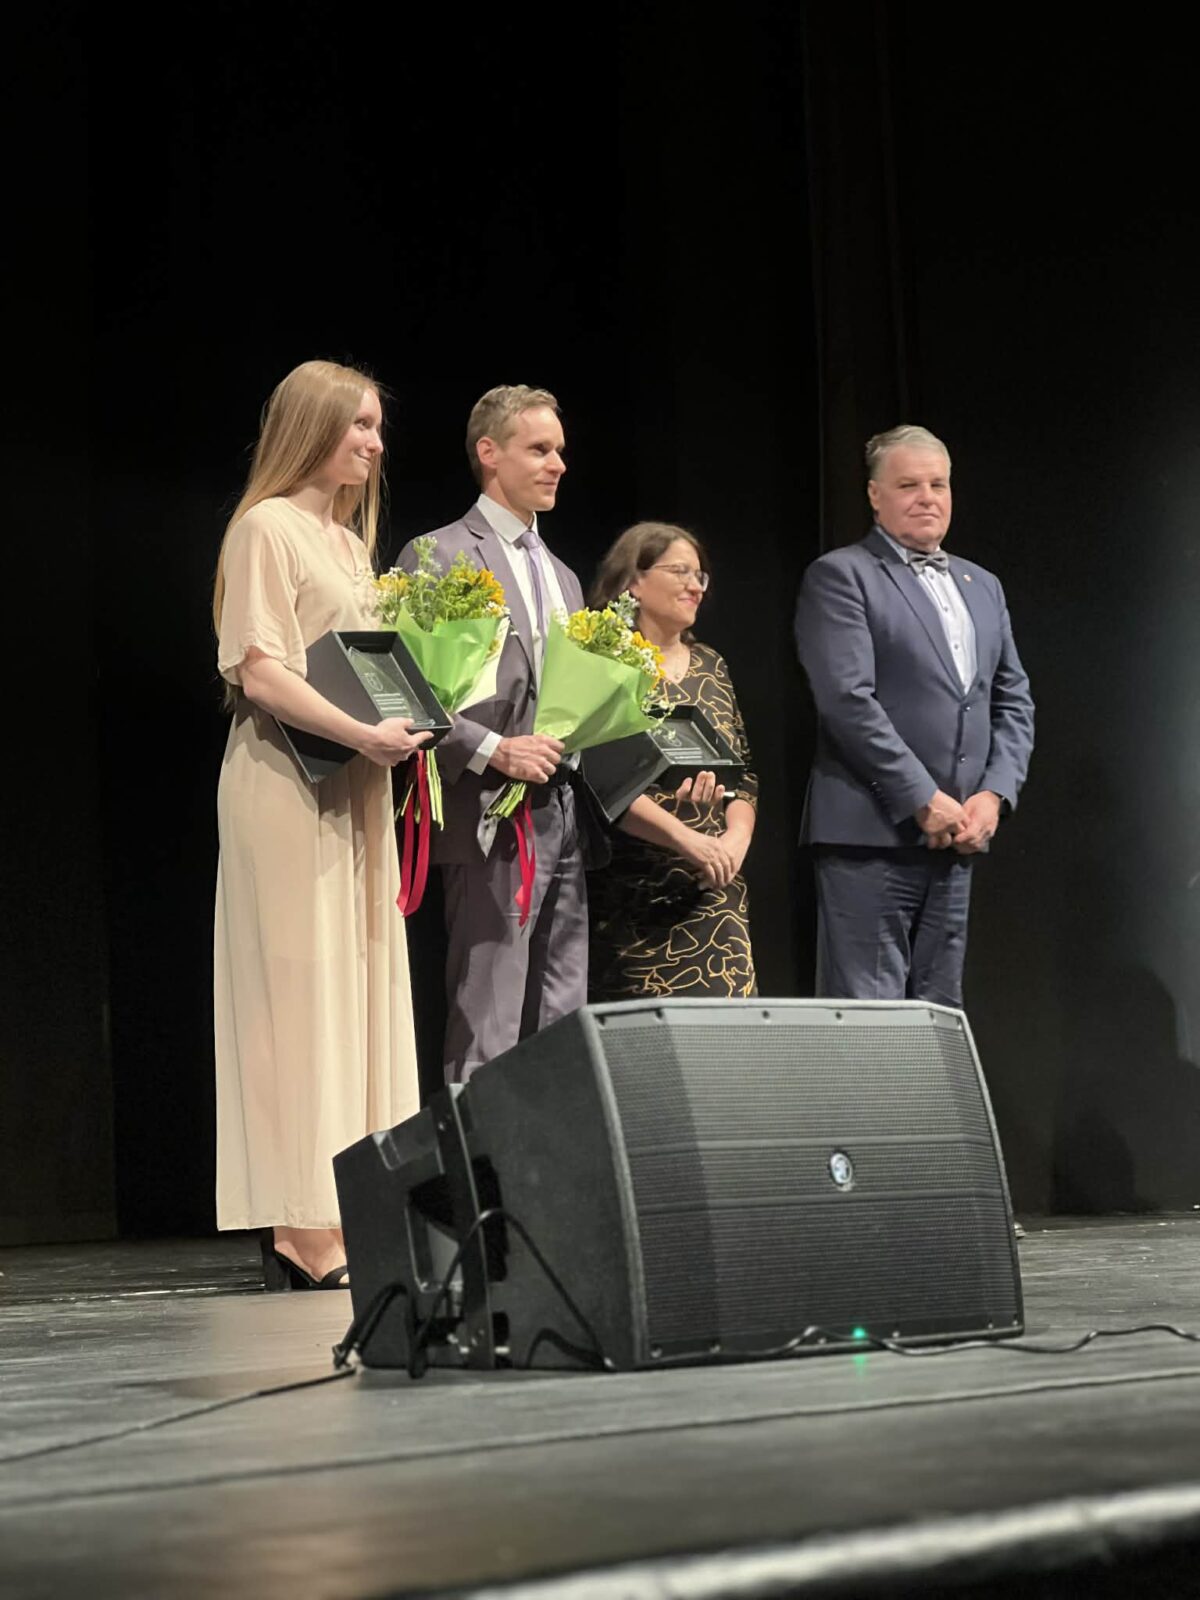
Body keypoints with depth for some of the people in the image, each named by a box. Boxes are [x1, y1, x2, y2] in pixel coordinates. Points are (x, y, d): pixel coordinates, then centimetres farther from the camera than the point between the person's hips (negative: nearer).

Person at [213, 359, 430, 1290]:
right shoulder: (268, 526, -6)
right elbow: (259, 669, -15)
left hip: (354, 791, 9)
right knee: (304, 993, -9)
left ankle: (334, 1224, 8)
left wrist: (401, 729, 7)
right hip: (289, 786, -9)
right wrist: (364, 734, -22)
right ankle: (305, 1237, -8)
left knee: (359, 993, 5)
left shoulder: (350, 539, 21)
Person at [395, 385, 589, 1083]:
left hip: (564, 821, 8)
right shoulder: (438, 556, -2)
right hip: (491, 818, -8)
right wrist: (495, 751, -19)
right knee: (488, 1029, -8)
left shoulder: (563, 577, 23)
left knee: (563, 1025, 8)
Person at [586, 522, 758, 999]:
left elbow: (743, 771, 17)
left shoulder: (710, 665, 17)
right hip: (636, 896, -6)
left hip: (716, 892, 6)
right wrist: (687, 839, -19)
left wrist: (737, 838, -2)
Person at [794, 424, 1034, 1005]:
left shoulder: (982, 586, 19)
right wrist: (924, 800, -16)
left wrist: (994, 794, 0)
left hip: (957, 836, 7)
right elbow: (848, 699, -13)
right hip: (872, 833, -7)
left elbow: (1013, 701, 17)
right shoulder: (840, 576, -3)